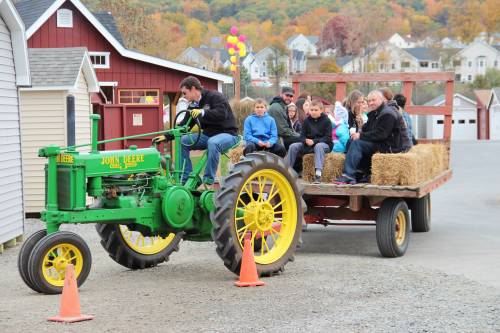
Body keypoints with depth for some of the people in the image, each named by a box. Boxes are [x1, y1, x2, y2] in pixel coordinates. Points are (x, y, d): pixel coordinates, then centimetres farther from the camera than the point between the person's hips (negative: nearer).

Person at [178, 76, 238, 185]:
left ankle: (208, 181, -33)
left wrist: (203, 113, -38)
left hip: (227, 134, -8)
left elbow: (222, 113, -28)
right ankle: (185, 179, -7)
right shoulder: (193, 105, 10)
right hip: (208, 134, 8)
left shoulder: (214, 96, -12)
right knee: (183, 141, -7)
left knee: (212, 142, -40)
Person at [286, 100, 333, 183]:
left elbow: (328, 138, -13)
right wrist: (306, 141, -21)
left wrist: (314, 141, -25)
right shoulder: (307, 120, 5)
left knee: (319, 146, -40)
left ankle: (318, 173, -50)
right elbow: (302, 135, 4)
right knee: (293, 146, -17)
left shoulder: (326, 121, -7)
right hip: (308, 144, 5)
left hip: (324, 143, -5)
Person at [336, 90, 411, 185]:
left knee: (357, 143, -21)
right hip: (384, 144, 10)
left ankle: (348, 175, -22)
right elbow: (366, 129, 15)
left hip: (391, 147, -10)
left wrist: (361, 136, -18)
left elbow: (380, 135, -23)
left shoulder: (388, 114, -16)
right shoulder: (375, 113, 17)